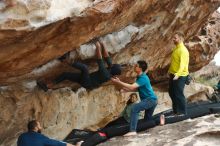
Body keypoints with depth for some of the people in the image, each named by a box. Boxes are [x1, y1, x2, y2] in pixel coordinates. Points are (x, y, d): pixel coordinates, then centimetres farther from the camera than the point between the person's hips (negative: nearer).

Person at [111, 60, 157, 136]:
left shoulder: (143, 78, -20)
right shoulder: (140, 77, 11)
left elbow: (131, 87, -29)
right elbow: (135, 89, 7)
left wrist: (118, 82, -28)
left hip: (151, 99, -11)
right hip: (150, 100, 11)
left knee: (134, 108, -25)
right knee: (148, 119, 19)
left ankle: (133, 130, -30)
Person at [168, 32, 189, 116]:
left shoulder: (183, 50, -17)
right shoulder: (176, 49, 13)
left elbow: (182, 63, -28)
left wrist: (178, 74, -40)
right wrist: (170, 71, 25)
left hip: (180, 76, -10)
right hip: (173, 75, 10)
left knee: (178, 94, -6)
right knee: (172, 93, 16)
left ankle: (182, 112, 5)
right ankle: (176, 111, 28)